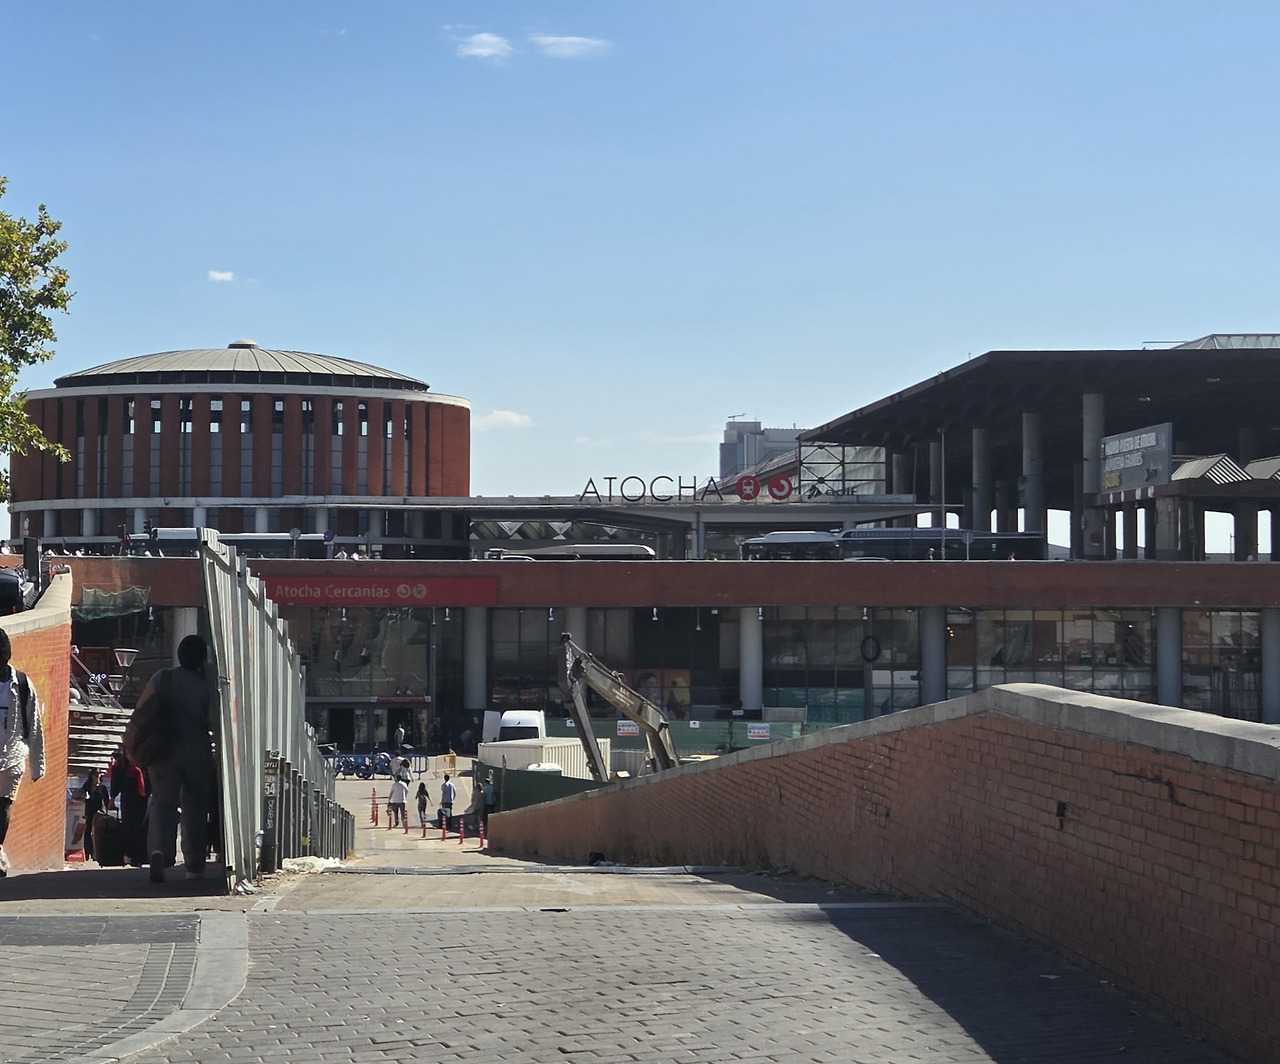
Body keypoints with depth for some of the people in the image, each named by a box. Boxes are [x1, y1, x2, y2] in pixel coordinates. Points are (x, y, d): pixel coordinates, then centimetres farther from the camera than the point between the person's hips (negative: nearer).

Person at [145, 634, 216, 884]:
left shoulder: (162, 678, 0)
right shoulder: (205, 686, -5)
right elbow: (213, 722, -8)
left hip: (163, 751, 1)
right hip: (197, 753, -1)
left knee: (163, 802, 3)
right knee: (195, 807, 11)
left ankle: (158, 849, -25)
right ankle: (195, 866, 15)